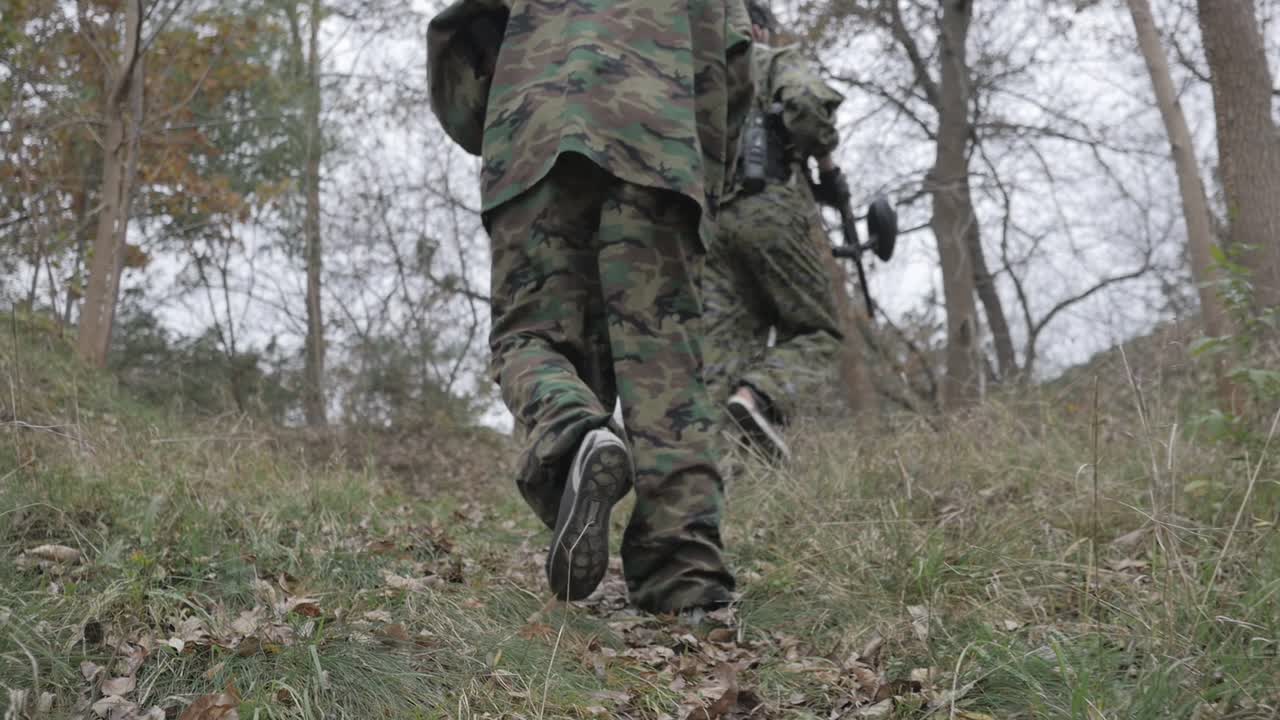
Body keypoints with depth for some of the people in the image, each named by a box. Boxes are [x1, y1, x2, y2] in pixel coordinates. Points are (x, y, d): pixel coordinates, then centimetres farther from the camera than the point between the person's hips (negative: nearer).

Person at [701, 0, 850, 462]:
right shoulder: (774, 62, 11)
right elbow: (810, 102, -11)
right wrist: (827, 163, 2)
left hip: (705, 219, 5)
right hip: (771, 210, -5)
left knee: (723, 346, 1)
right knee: (815, 334, 2)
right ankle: (758, 398, -25)